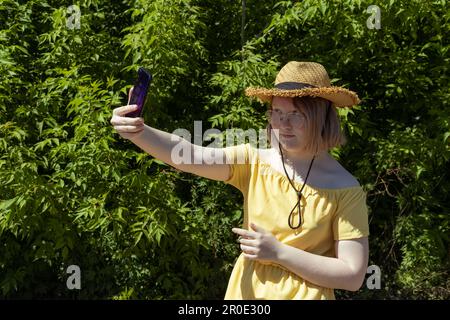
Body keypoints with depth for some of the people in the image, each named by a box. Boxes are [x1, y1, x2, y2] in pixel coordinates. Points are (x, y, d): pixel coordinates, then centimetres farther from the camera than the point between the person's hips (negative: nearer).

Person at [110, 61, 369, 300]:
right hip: (245, 290, 2)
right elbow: (190, 156, -25)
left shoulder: (346, 190, -13)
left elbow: (353, 277, -14)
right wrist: (138, 132, -43)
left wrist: (278, 252, -19)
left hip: (302, 294, -2)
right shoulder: (252, 162, -9)